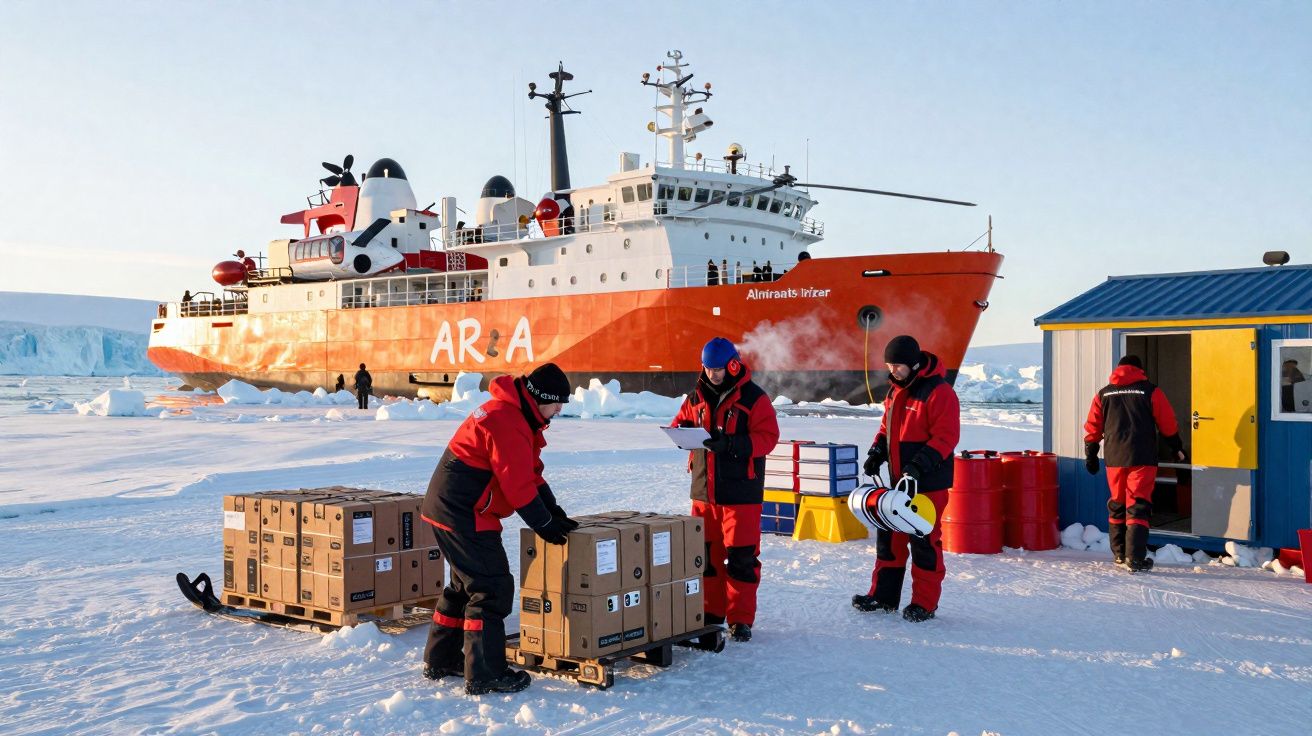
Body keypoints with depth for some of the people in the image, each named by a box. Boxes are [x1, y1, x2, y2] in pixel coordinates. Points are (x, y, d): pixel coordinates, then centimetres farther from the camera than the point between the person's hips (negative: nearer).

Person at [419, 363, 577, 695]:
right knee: (492, 588, -7)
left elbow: (530, 472, 15)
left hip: (447, 507, 11)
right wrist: (544, 525, -11)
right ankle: (484, 675, -1)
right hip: (464, 515, -11)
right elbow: (518, 484, -21)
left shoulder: (514, 415, 13)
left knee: (466, 584, 21)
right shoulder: (507, 422, -21)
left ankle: (440, 660, 32)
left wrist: (555, 512, 7)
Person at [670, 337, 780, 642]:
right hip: (704, 491, 5)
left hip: (741, 492, -5)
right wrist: (683, 431, -7)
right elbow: (679, 424, 18)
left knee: (741, 556, -2)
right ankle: (710, 613, 25)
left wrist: (731, 443, -26)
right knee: (706, 553, 11)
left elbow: (767, 437, -13)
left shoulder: (754, 398, -6)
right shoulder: (697, 397, 11)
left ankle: (740, 619, 7)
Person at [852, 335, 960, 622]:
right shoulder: (896, 389, 13)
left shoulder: (939, 392, -15)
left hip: (928, 483, -8)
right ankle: (883, 596, 23)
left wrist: (919, 464, -26)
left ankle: (924, 604, 10)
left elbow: (946, 437, -19)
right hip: (898, 480, 8)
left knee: (924, 541, -1)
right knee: (889, 536, 12)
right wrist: (877, 452, 6)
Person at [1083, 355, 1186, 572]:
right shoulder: (1150, 391, 0)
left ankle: (1119, 554, 24)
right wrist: (1176, 448, 21)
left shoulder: (1103, 394, 9)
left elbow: (1092, 428, 11)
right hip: (1142, 459, -3)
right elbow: (1168, 425, 6)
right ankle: (1135, 559, -12)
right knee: (1138, 507, -5)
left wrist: (1090, 455, 20)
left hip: (1114, 458, 3)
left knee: (1117, 505, 16)